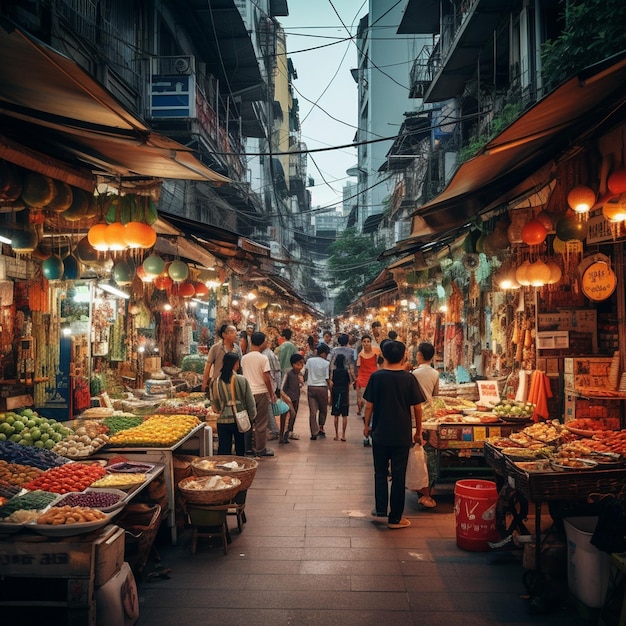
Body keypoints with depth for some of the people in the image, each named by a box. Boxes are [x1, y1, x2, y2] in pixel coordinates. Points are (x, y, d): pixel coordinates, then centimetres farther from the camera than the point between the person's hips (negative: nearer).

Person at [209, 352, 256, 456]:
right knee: (240, 449, 17)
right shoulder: (242, 380, -10)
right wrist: (252, 416, 12)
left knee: (223, 451, 7)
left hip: (223, 421, 1)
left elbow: (214, 405, 4)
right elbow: (250, 401, -3)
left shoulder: (216, 382, -5)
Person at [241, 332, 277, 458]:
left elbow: (244, 375, 10)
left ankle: (247, 447, 20)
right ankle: (260, 450, 9)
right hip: (261, 392, -5)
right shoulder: (263, 358, -11)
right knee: (261, 423, 4)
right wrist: (271, 393, -2)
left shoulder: (244, 358, 4)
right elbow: (266, 378, -11)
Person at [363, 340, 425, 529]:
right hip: (402, 435, 0)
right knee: (398, 476, 6)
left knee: (380, 473, 17)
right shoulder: (409, 378, -6)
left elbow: (369, 405, -3)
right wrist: (418, 432, 7)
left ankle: (380, 509, 20)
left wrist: (366, 425, 12)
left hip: (380, 434, 0)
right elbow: (416, 407, -3)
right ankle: (395, 518, 12)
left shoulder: (376, 377, -6)